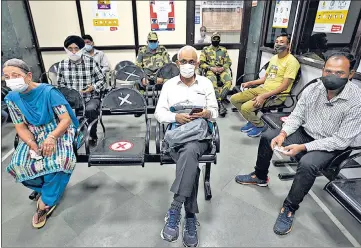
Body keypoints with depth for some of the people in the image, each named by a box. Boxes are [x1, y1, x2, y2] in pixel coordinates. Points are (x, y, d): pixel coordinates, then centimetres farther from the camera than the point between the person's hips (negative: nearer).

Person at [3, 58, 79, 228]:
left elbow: (66, 119, -17)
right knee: (18, 165, -21)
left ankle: (45, 202, -7)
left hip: (58, 132, -4)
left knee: (57, 160, -32)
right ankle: (51, 189, 5)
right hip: (34, 136, 4)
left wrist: (52, 137, -33)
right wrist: (33, 145, -20)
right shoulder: (12, 98, -2)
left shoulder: (48, 91, -15)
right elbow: (21, 127, -1)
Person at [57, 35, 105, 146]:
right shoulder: (62, 64, 4)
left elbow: (101, 80, 2)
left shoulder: (91, 62, -4)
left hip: (91, 97, -2)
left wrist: (93, 87, -16)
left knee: (90, 109, -34)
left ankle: (93, 136, -6)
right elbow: (60, 83, 13)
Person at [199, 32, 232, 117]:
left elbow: (229, 62, 14)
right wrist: (211, 68, -12)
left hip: (222, 70, 3)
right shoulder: (205, 49, 11)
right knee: (213, 83, -37)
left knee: (228, 81, -31)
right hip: (210, 70, -2)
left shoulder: (223, 50, 19)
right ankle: (220, 103, -32)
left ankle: (217, 101, -29)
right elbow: (201, 63, 2)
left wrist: (223, 68, -8)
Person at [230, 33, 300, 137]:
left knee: (245, 107, -27)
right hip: (262, 88, 9)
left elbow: (284, 86, -19)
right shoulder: (274, 57, 16)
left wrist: (263, 96, -26)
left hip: (276, 95, -9)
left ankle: (260, 125, 3)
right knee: (234, 99, 0)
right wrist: (250, 83, 12)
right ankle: (252, 121, 15)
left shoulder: (291, 61, -12)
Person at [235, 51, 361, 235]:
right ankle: (260, 177, 18)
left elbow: (341, 140, -24)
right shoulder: (312, 89, -10)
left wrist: (303, 147, -30)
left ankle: (289, 208, -11)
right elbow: (296, 116, -2)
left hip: (332, 145, -5)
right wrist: (283, 134, -21)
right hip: (306, 133, 6)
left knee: (307, 164, -34)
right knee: (267, 136, -3)